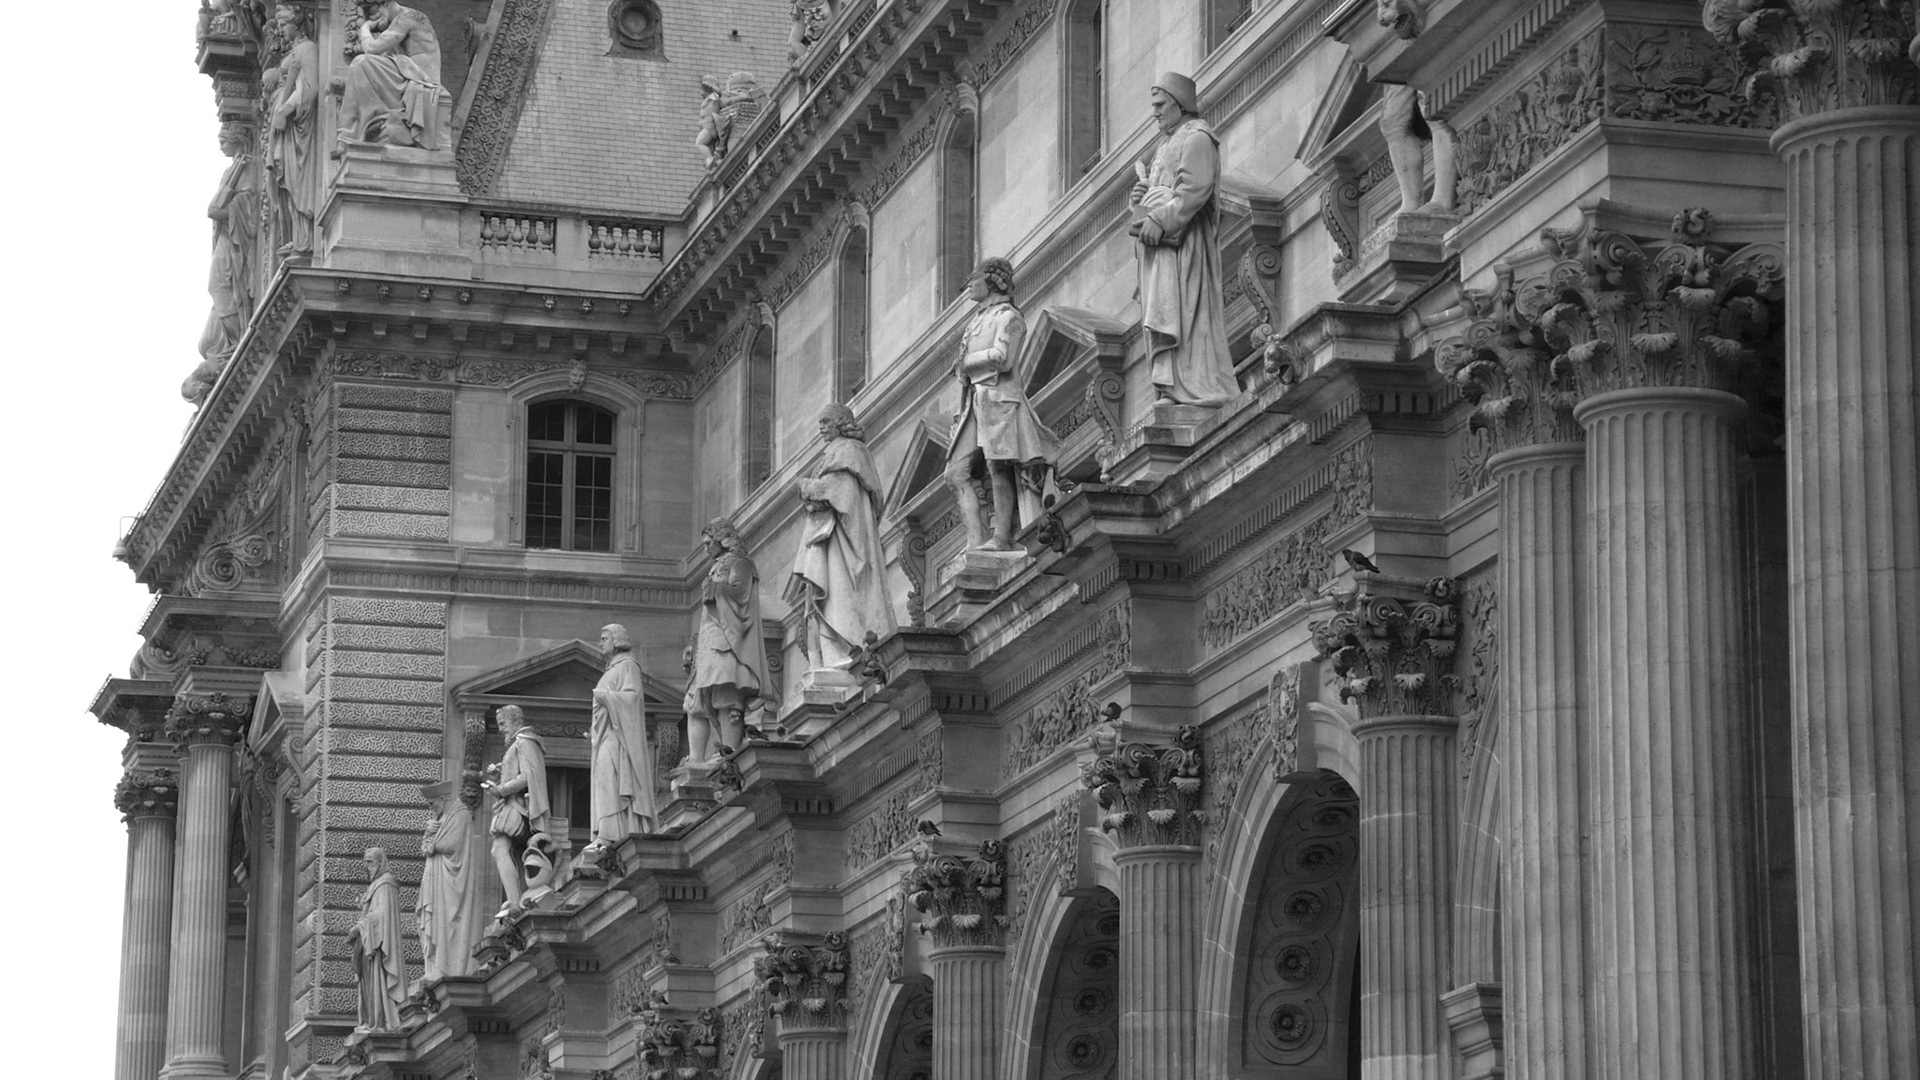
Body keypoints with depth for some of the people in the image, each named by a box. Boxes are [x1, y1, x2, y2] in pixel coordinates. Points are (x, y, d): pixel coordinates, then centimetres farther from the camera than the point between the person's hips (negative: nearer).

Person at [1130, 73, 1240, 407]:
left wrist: (1160, 220, -24)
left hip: (1183, 240, -10)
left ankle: (1190, 388, -19)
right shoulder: (1168, 141, 26)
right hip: (1161, 241, 10)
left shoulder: (1196, 138, -6)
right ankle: (1172, 387, -1)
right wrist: (1140, 196, 8)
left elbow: (1195, 188, -19)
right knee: (1163, 315, 3)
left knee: (1178, 311, -15)